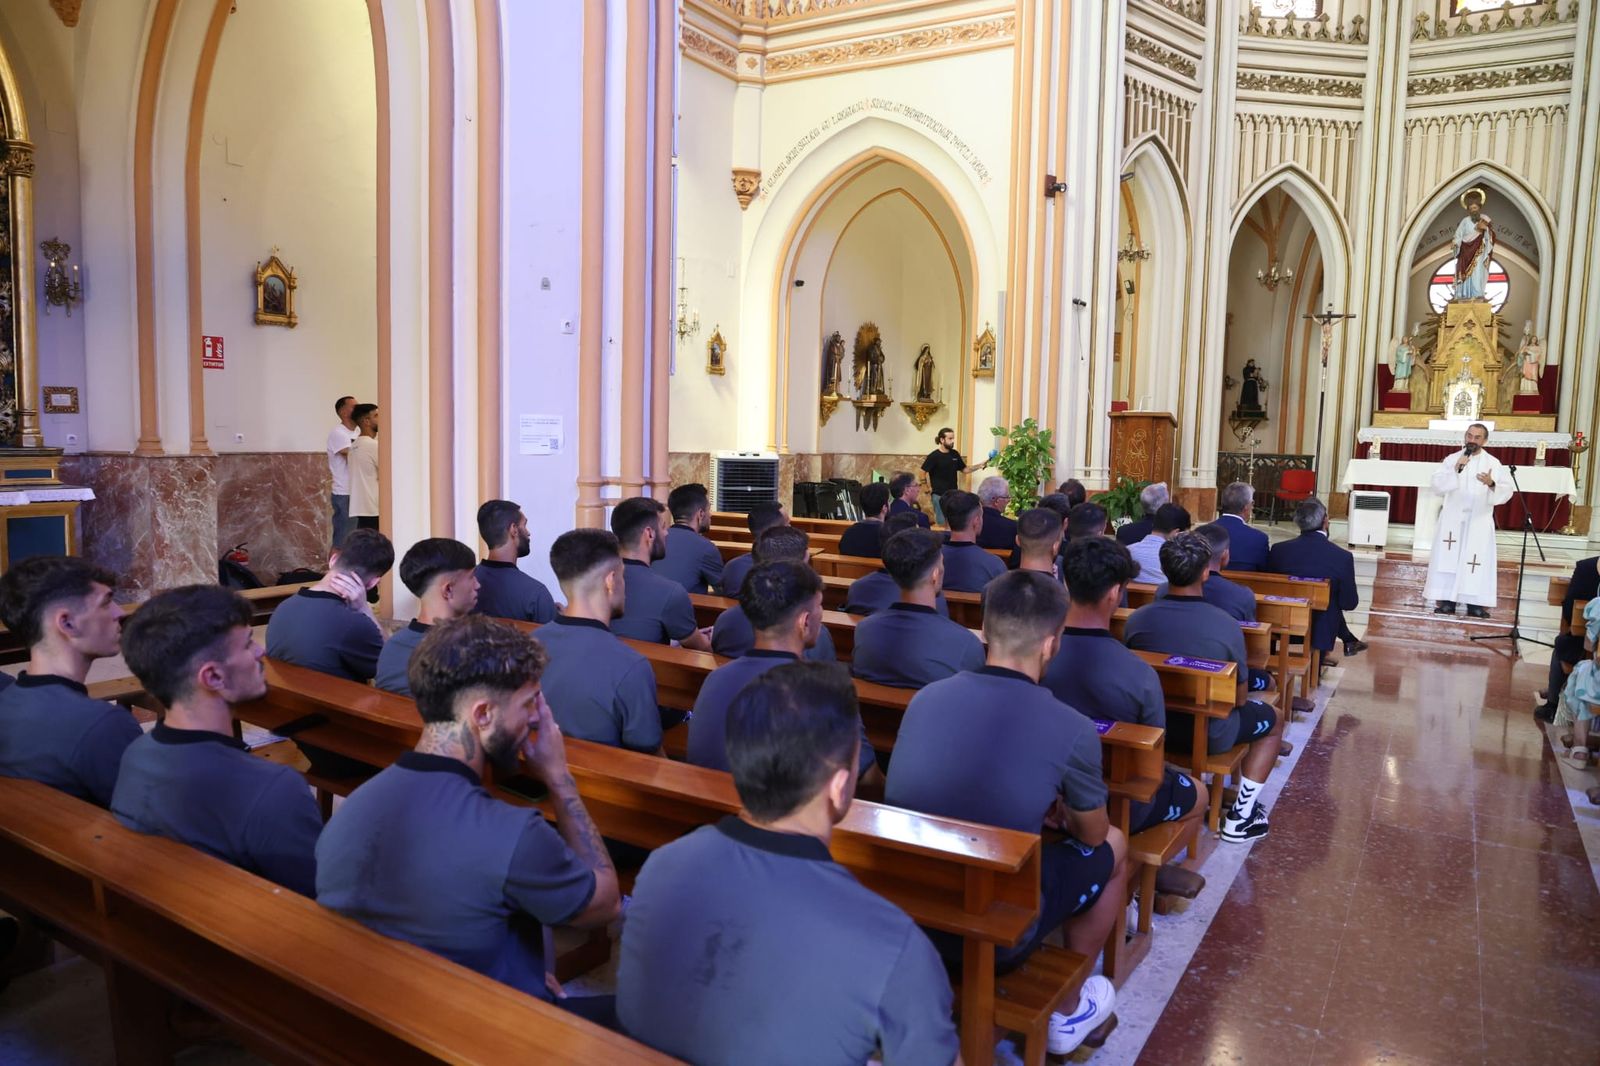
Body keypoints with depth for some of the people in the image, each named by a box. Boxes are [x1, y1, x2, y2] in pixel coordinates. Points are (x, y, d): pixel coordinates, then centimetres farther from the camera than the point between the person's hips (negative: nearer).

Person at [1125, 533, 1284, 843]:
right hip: (1209, 734, -4)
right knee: (1273, 720, 24)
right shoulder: (1227, 626, -20)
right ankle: (1240, 817, 20)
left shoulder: (1137, 619, -12)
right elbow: (1240, 699, -8)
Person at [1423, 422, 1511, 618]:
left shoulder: (1493, 463, 4)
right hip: (1452, 519, 0)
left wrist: (1492, 484, -23)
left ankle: (1475, 604, 1)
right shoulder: (1452, 459, 4)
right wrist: (1455, 470, -17)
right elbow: (1436, 486, -5)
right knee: (1449, 558, -2)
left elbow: (1507, 491, -3)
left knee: (1478, 560, -2)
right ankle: (1447, 601, 2)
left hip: (1479, 521, 0)